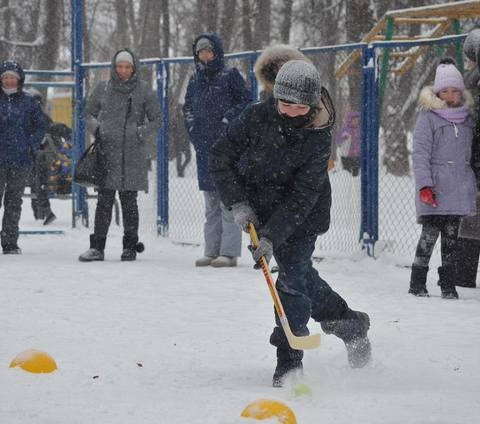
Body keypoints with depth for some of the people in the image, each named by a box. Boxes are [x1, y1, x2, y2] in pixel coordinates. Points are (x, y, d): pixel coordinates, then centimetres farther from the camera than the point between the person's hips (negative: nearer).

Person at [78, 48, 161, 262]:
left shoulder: (143, 90, 4)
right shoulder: (103, 88, 8)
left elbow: (156, 120, 8)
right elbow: (89, 113, 19)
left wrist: (141, 134, -8)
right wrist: (96, 129, -1)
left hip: (133, 154, -1)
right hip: (107, 151, 1)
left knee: (129, 201, 4)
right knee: (104, 201, -2)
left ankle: (130, 246, 14)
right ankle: (97, 247, 0)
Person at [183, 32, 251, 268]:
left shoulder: (230, 75, -2)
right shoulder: (196, 80, 16)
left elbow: (246, 101, -3)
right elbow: (188, 105, 26)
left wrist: (227, 118, -12)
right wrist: (191, 124, 10)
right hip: (204, 145, 7)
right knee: (210, 202, 10)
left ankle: (229, 251, -9)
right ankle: (211, 251, 13)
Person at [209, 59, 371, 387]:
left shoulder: (318, 138, -22)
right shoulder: (256, 118, -16)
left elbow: (302, 196, -25)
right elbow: (221, 157, -8)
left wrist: (272, 236, -32)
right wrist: (238, 203, -17)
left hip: (303, 218, -3)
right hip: (261, 210, 3)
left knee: (293, 279, -12)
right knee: (301, 275, 11)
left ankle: (289, 360, -4)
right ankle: (349, 323, 33)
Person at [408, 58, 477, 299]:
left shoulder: (467, 118, 12)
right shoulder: (428, 117, -4)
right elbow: (420, 154, -7)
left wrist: (472, 184, 21)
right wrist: (424, 185, -16)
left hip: (460, 188, 5)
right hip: (434, 190, -5)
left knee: (451, 237, 8)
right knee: (430, 234, -6)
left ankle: (448, 285, 13)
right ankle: (417, 283, 3)